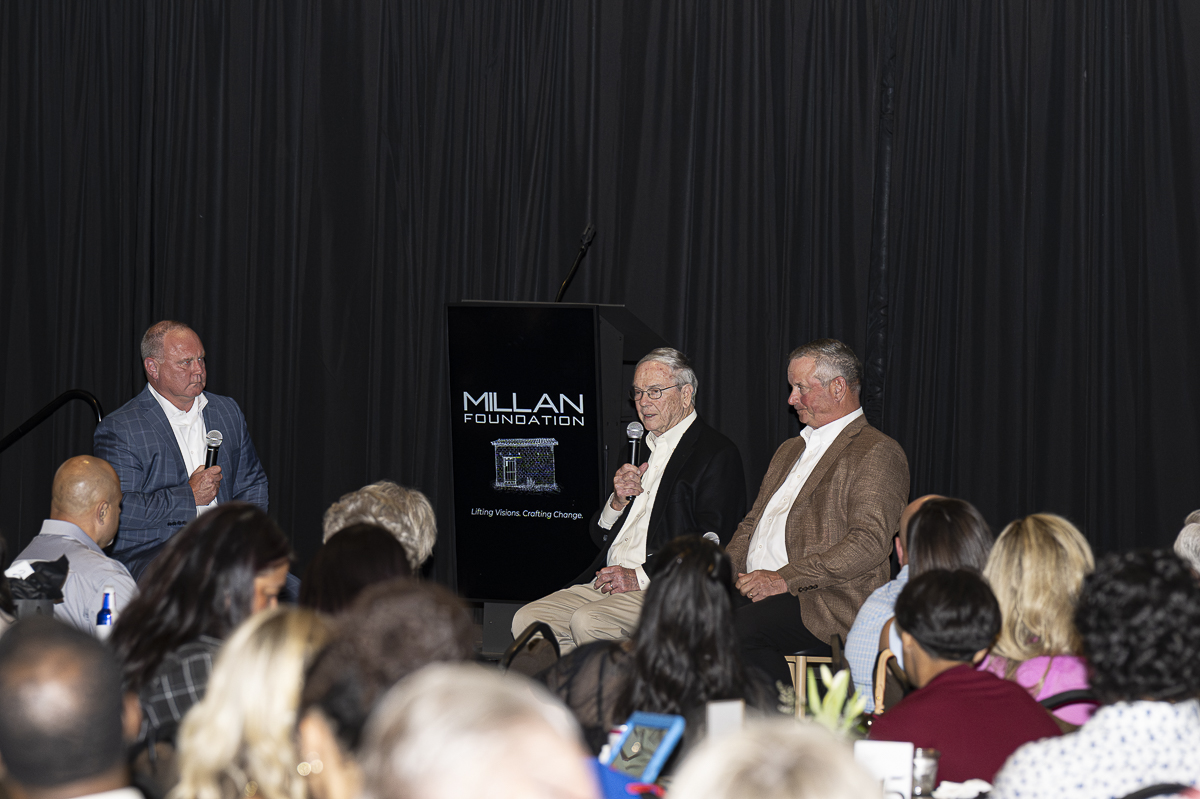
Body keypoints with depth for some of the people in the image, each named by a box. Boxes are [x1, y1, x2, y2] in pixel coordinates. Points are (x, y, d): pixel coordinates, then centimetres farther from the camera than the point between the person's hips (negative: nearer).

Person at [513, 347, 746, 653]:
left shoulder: (717, 453, -2)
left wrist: (643, 576, -18)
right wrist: (618, 500, 3)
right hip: (604, 584, 8)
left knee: (587, 622, -32)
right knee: (527, 619, -12)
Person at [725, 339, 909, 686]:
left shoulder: (878, 453, -2)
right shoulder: (790, 450, 27)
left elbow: (869, 544, -14)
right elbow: (752, 523, 28)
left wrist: (784, 578, -20)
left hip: (827, 603, -8)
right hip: (754, 591, 8)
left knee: (735, 629, -32)